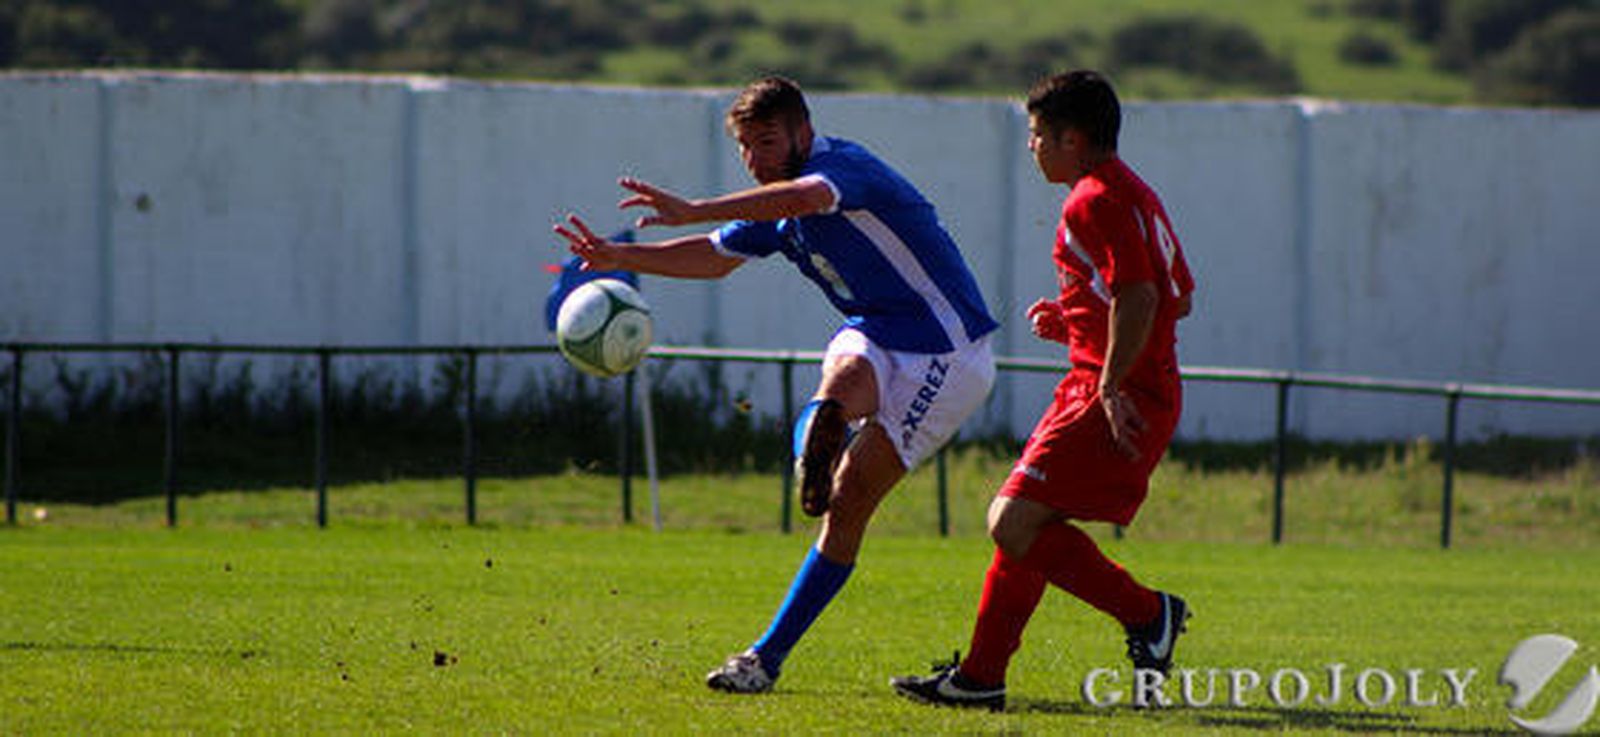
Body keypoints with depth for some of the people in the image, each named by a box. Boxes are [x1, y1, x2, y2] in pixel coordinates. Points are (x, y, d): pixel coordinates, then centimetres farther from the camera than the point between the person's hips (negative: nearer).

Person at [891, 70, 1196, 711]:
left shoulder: (1095, 201, -13)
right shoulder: (1131, 193, 19)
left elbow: (1139, 294, -24)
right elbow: (1177, 299, 24)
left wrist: (1111, 384, -24)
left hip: (1119, 400, -11)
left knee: (1014, 522, -15)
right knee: (1020, 522, 13)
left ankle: (1145, 612, -9)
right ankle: (980, 674, 15)